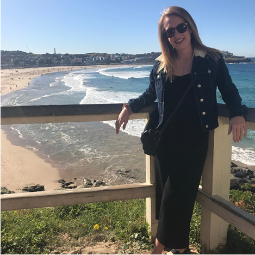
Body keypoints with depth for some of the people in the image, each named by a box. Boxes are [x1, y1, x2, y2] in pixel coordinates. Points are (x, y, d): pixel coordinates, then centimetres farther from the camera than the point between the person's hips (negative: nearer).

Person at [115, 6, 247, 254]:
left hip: (194, 141, -3)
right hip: (165, 141, 4)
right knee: (164, 194, 10)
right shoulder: (160, 65, 5)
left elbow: (229, 92, 4)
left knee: (175, 197, 0)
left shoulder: (212, 60, -2)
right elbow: (151, 94, 17)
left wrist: (238, 114, -14)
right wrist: (129, 107, 3)